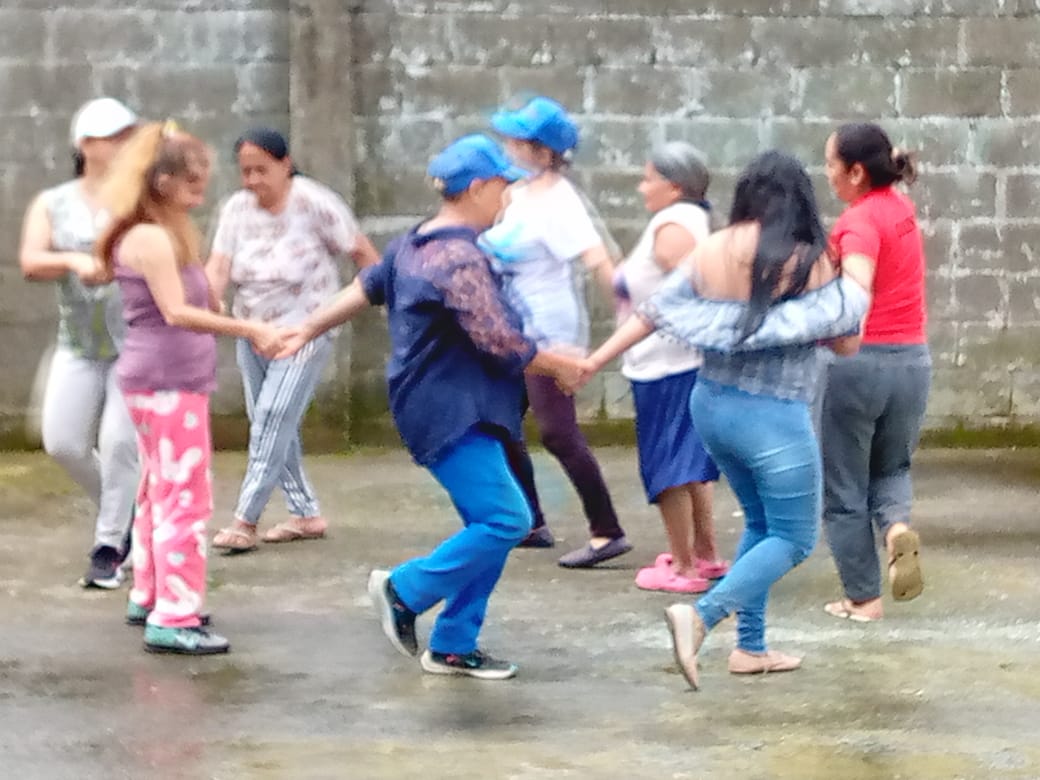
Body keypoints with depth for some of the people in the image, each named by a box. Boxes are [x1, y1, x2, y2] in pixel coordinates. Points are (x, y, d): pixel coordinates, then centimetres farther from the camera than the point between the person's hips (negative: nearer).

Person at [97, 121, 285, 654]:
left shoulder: (166, 234, 18)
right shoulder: (151, 238, -16)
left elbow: (199, 300, 12)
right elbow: (176, 312, -25)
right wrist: (247, 329, -30)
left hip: (169, 379, 11)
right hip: (166, 382, -11)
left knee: (160, 491, 19)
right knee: (185, 497, -11)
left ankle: (150, 597, 29)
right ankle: (173, 619, -13)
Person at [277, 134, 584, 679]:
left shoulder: (413, 245, 12)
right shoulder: (460, 259, -19)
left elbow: (363, 289, 19)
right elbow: (500, 343, -20)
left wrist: (306, 332, 28)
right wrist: (559, 366, -5)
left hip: (451, 409, 10)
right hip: (452, 413, -10)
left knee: (490, 525, 10)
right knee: (507, 519, -12)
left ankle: (452, 648, 13)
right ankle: (404, 591, -3)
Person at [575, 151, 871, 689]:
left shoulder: (710, 252, 0)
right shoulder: (806, 261, -15)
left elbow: (651, 314, 6)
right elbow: (846, 343, -6)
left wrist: (592, 363, 15)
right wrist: (850, 283, 9)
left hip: (712, 405, 7)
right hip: (773, 418, -7)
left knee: (761, 523, 23)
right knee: (793, 540, 3)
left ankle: (751, 647, 23)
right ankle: (700, 615, -16)